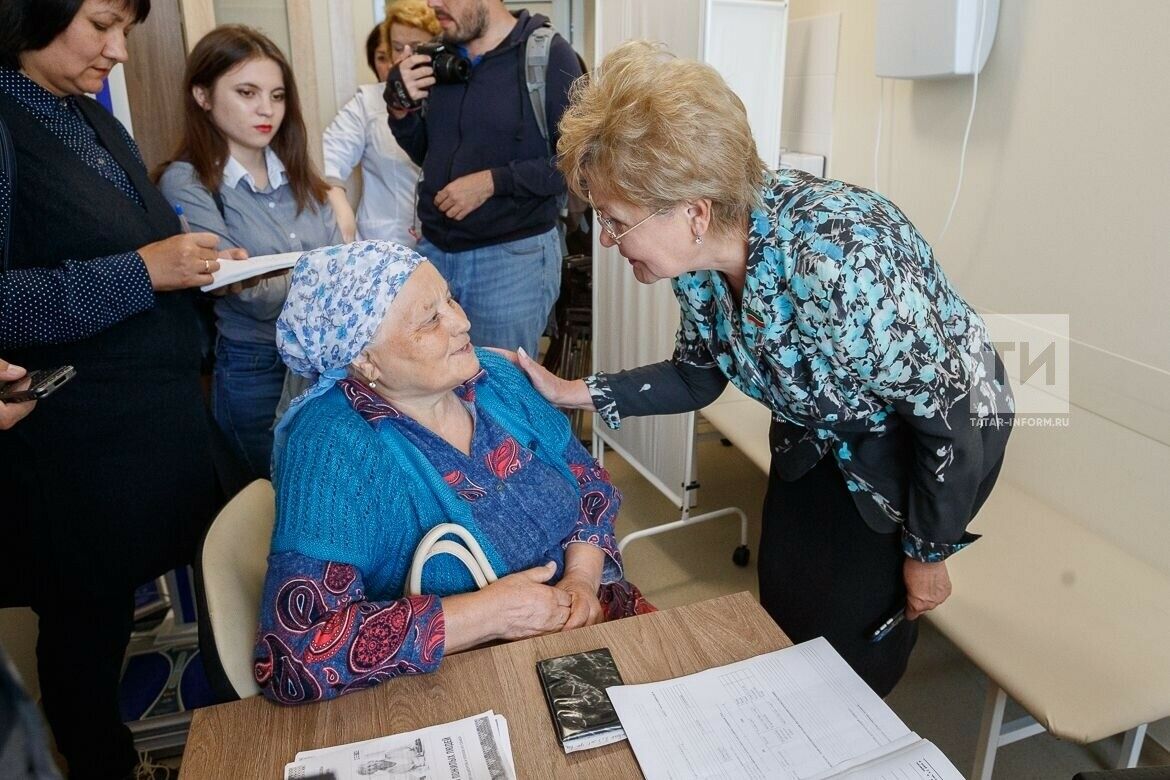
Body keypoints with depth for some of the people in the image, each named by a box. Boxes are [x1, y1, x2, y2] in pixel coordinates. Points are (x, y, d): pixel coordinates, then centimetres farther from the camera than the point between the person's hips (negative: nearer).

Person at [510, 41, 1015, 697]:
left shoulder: (836, 258, -40)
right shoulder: (700, 254, -18)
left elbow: (948, 415, -27)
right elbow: (699, 375, -1)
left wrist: (928, 553, -13)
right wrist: (572, 392, -10)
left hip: (940, 438, -6)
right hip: (820, 433, 6)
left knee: (852, 644, 4)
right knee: (782, 617, 16)